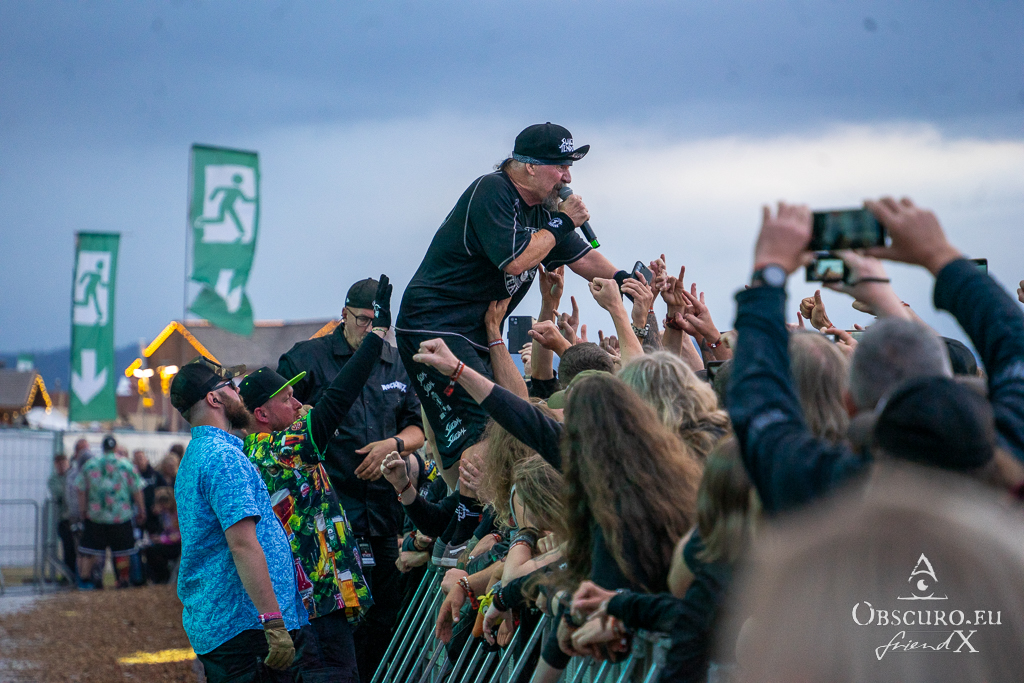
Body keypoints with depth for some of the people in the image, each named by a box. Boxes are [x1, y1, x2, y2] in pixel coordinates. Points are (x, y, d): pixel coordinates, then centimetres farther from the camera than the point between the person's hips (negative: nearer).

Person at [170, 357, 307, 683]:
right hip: (245, 627, -10)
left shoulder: (193, 458, 19)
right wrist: (275, 624, -24)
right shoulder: (224, 457, -14)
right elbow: (243, 545, -22)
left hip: (208, 628, 10)